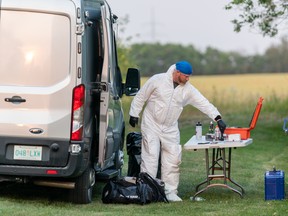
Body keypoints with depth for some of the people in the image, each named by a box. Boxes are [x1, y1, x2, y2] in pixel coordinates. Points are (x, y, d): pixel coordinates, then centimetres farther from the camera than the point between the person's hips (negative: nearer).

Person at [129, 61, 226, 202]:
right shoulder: (158, 80, -12)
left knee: (173, 159, 0)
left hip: (170, 129, 4)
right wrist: (134, 114, -2)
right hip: (151, 125, -4)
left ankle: (170, 191, 8)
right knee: (150, 156, -9)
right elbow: (141, 97, -3)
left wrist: (218, 118, -16)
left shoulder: (188, 89, -2)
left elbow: (203, 103, -7)